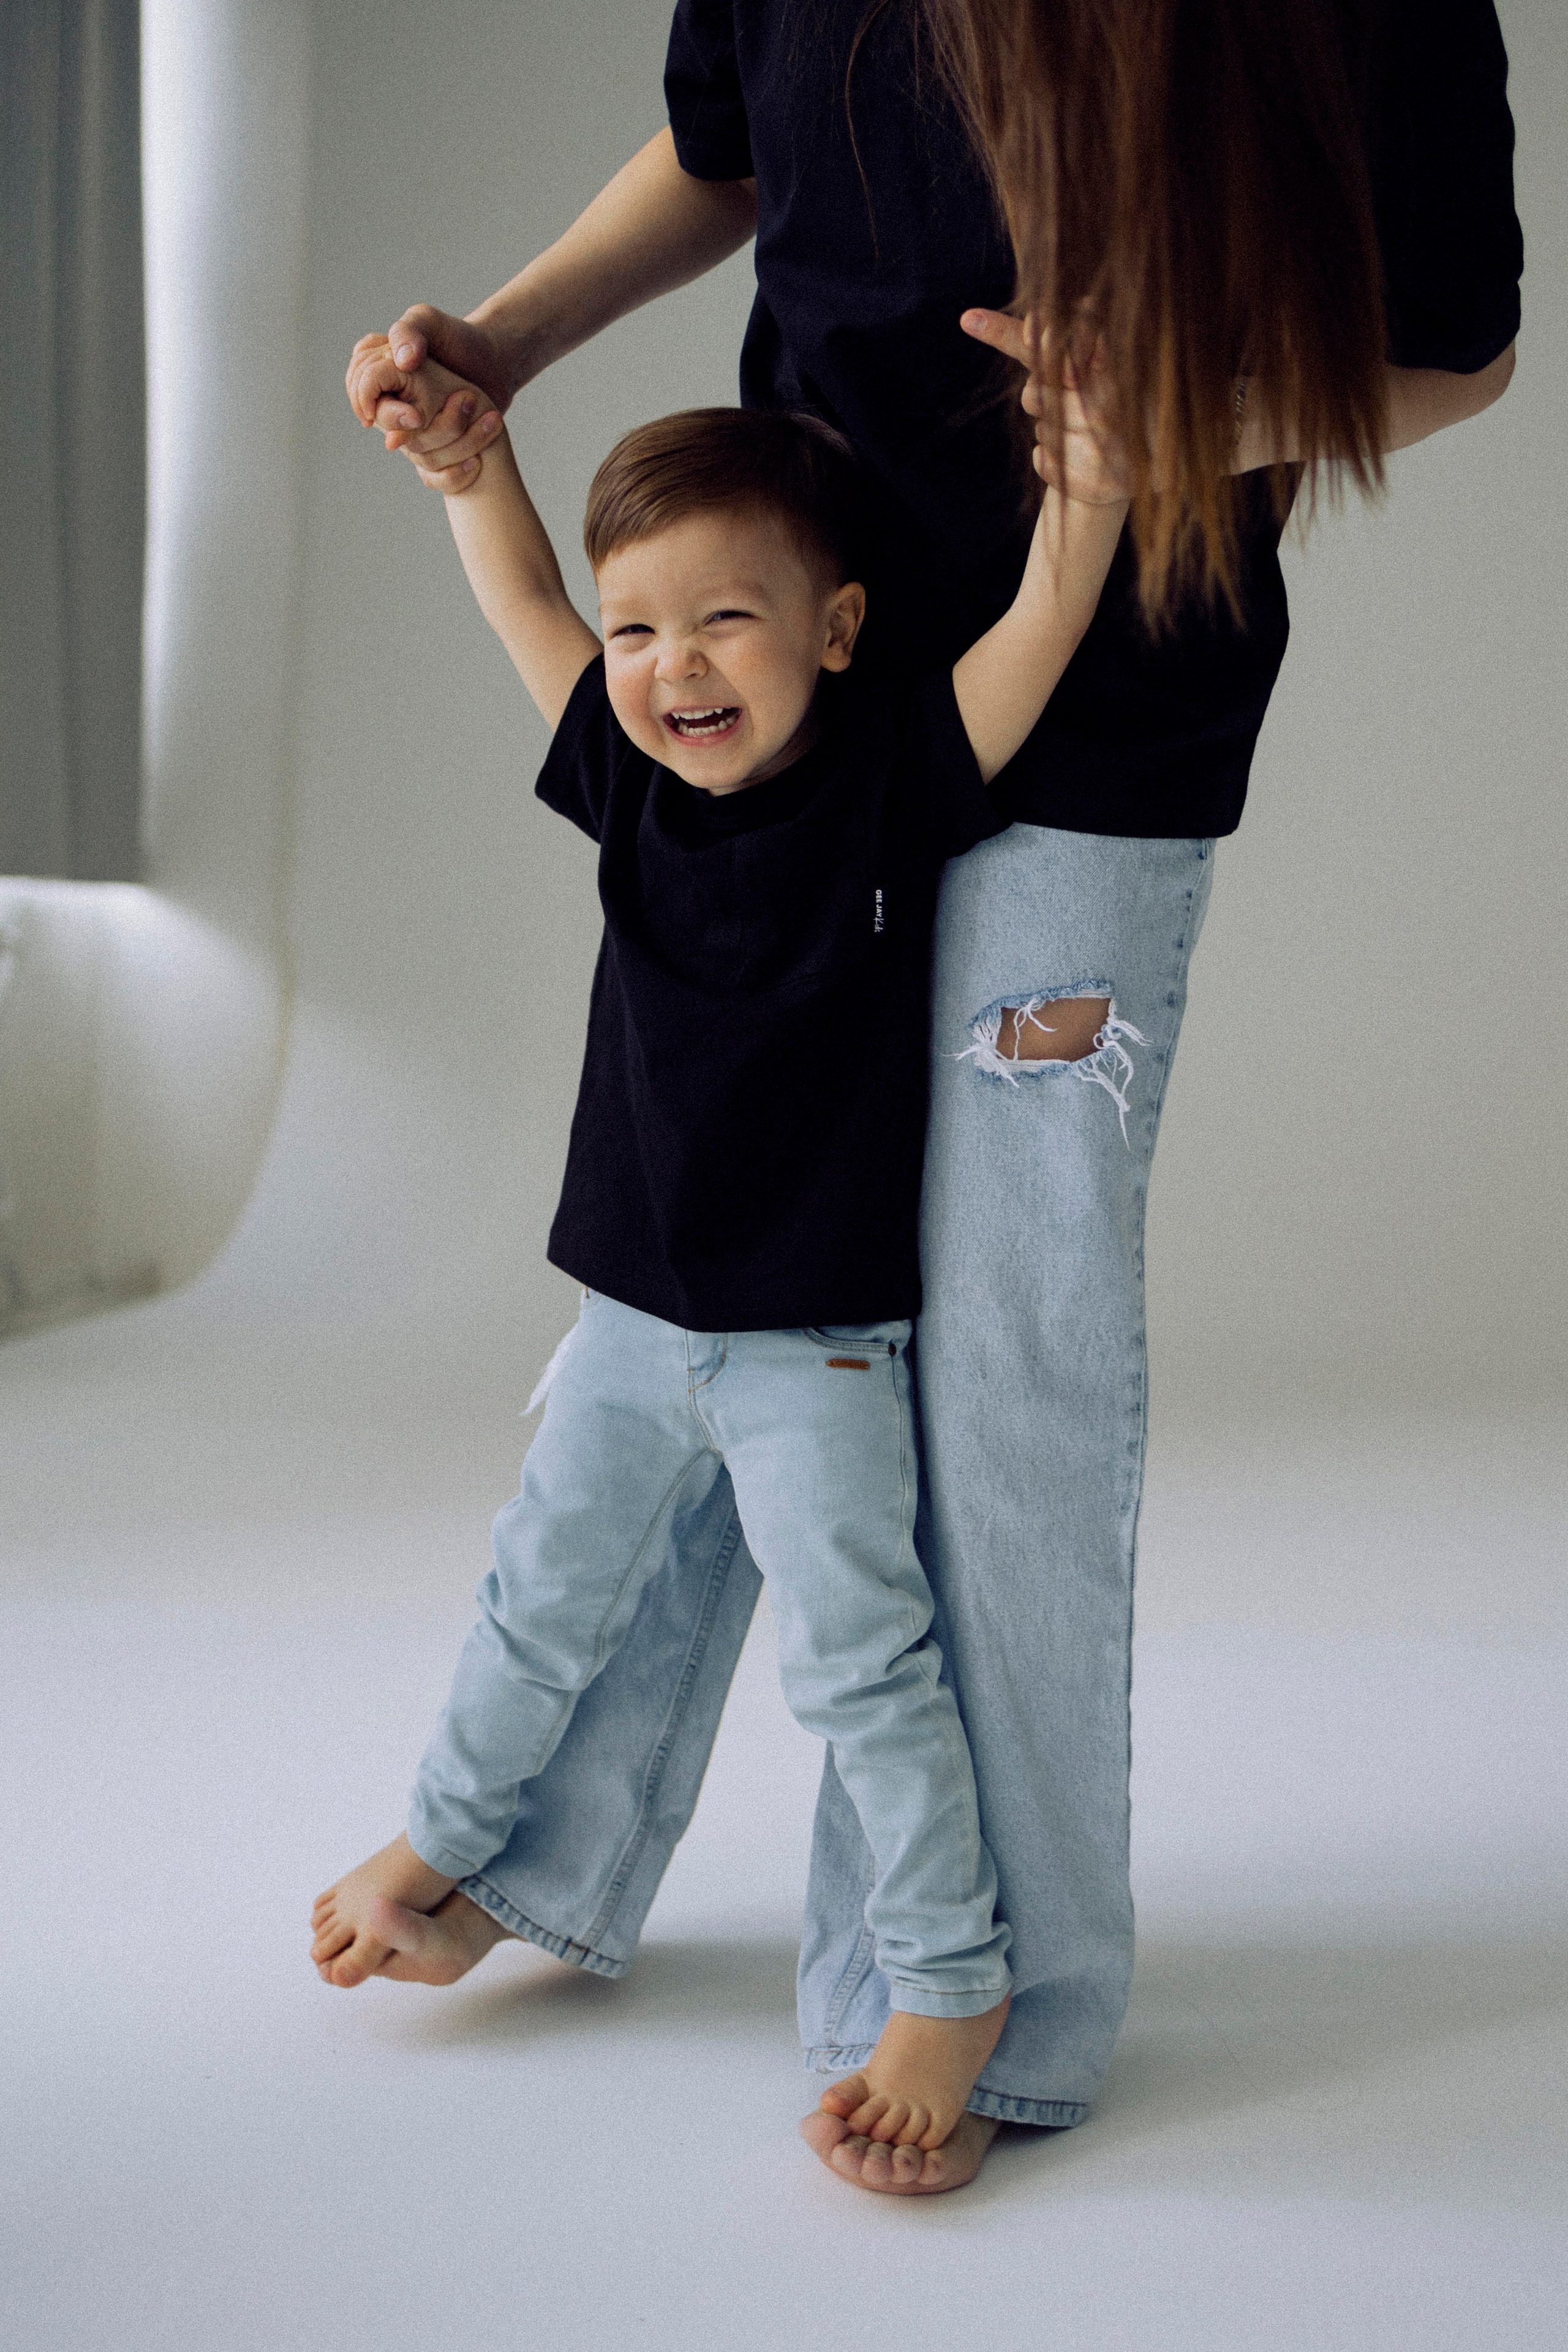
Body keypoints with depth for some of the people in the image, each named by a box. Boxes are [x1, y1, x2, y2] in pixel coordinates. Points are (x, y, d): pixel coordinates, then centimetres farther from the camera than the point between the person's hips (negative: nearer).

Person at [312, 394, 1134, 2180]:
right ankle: (445, 1854, 42)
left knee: (857, 1651, -2)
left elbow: (1052, 609, -20)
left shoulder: (899, 775, -13)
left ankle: (954, 1984, 13)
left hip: (819, 1335, -5)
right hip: (635, 1312, 5)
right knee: (542, 1600, 20)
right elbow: (518, 596, 7)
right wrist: (465, 421, 0)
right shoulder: (633, 780, -2)